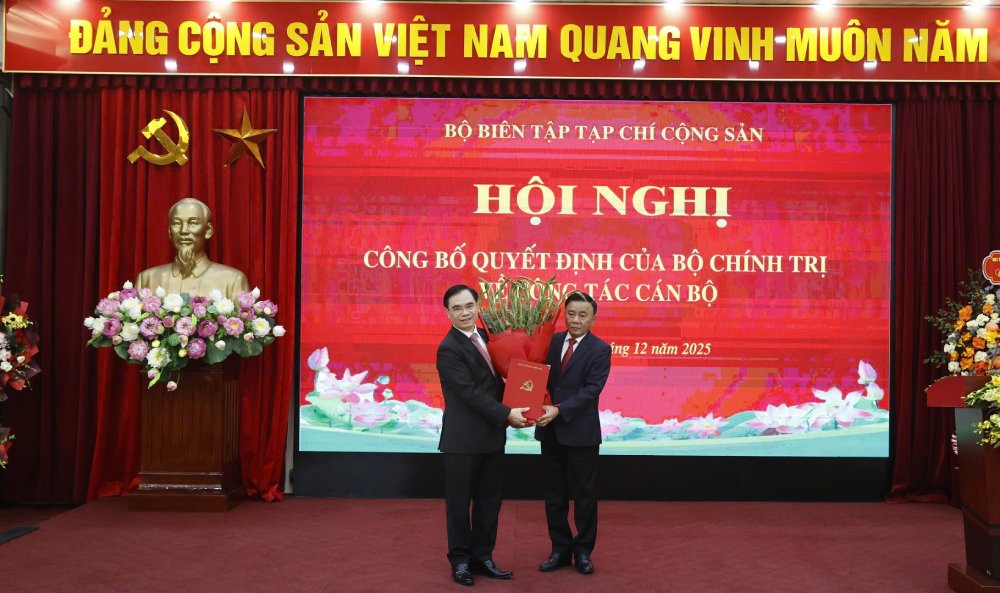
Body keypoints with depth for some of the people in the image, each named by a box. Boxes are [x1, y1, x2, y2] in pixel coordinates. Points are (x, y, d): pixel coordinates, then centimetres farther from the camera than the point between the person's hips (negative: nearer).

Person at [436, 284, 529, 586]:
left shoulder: (485, 336, 8)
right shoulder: (449, 348, -15)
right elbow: (470, 392, -20)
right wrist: (506, 415, -20)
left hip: (491, 436, 7)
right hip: (463, 438, -7)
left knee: (489, 499, 13)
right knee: (459, 502, 7)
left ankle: (482, 557, 25)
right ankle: (460, 560, 21)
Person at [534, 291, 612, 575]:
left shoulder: (600, 349, -9)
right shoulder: (553, 340, 6)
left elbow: (591, 390, -17)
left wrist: (559, 410, -25)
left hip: (581, 431, -4)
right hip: (550, 430, 5)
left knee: (584, 493, 8)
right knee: (554, 493, 12)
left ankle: (583, 551, 23)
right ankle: (560, 549, 25)